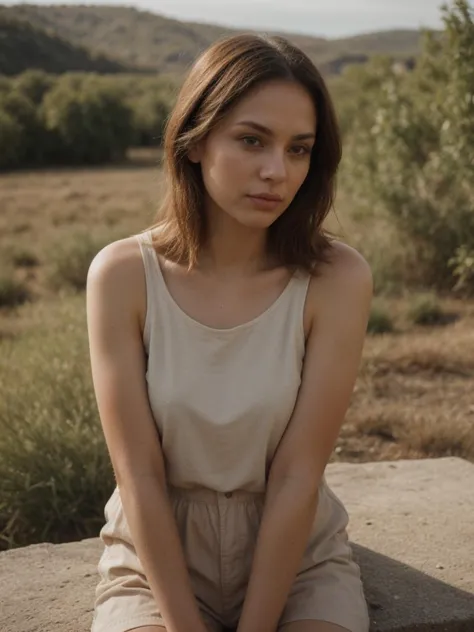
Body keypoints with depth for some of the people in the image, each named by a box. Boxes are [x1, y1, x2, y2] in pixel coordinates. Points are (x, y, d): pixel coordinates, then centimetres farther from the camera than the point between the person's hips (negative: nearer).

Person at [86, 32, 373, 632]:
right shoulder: (122, 275, -13)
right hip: (158, 560, 0)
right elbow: (140, 478, -13)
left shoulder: (336, 279, -15)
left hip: (297, 557, 1)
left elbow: (296, 480, -15)